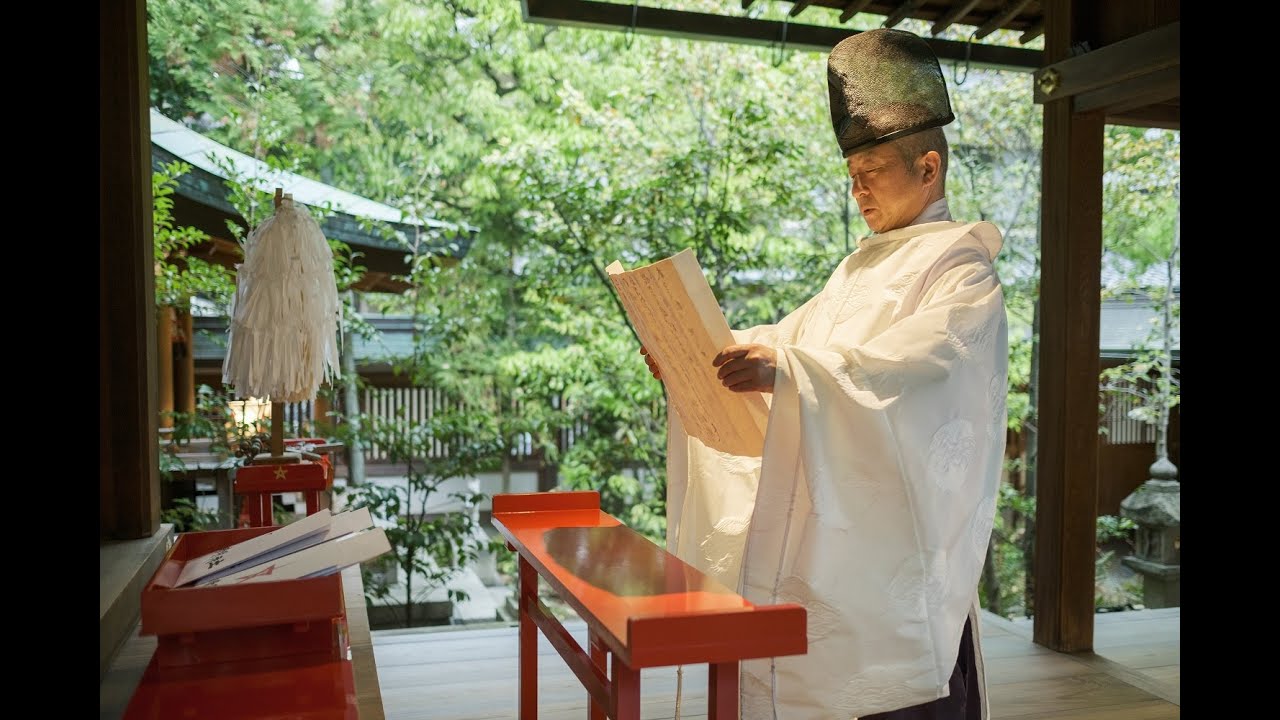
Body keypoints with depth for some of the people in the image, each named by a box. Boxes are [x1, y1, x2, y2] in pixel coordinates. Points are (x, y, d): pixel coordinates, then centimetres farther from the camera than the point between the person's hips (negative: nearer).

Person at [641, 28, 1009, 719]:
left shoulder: (960, 265, -7)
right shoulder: (862, 266, 19)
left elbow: (911, 357, -25)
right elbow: (794, 331, 16)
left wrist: (786, 370, -39)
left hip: (901, 526, -7)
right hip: (831, 520, 8)